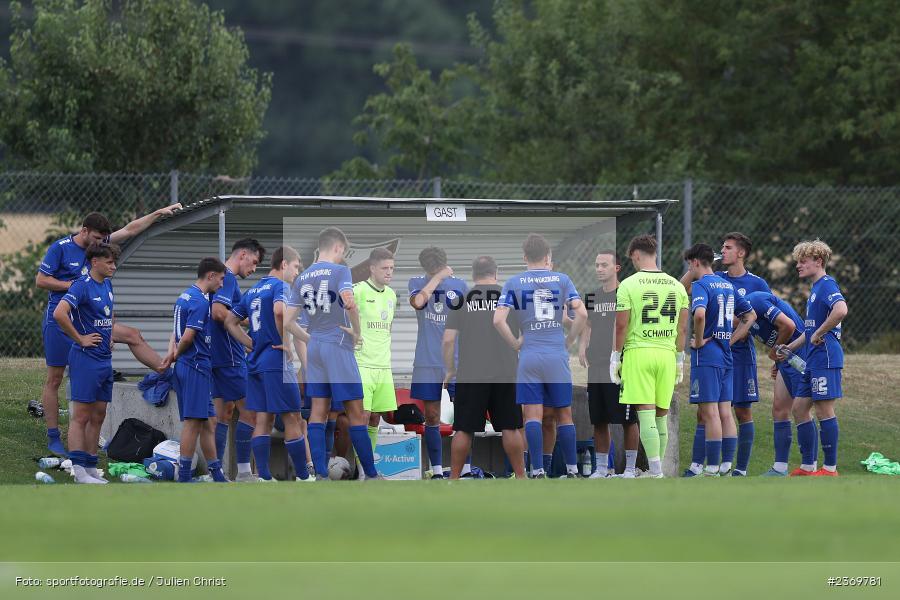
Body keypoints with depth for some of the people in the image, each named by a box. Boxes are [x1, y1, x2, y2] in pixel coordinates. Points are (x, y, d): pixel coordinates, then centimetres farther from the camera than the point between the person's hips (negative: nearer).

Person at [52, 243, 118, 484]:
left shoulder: (107, 285, 13)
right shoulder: (82, 286, -13)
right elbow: (59, 313, -27)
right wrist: (80, 339, -19)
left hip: (105, 359, 9)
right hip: (86, 358, -9)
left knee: (98, 416, 10)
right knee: (81, 416, -8)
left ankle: (91, 467, 15)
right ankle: (79, 469, -9)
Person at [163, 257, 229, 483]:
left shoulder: (185, 296, 16)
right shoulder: (200, 301, -16)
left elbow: (177, 331, 15)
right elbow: (188, 336, -19)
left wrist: (173, 352, -1)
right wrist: (176, 355, -2)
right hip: (196, 368, -10)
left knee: (209, 423, 12)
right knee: (193, 422, -6)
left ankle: (217, 476, 16)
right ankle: (184, 478, -5)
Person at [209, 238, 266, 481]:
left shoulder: (224, 277, 17)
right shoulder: (228, 279, -13)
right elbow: (218, 312, -26)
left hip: (216, 357, 10)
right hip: (230, 357, -10)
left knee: (224, 413, 11)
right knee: (248, 412, -5)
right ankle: (243, 472, -5)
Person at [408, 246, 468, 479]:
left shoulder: (459, 285, 6)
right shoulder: (417, 283, 3)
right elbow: (417, 301, -20)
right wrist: (438, 277, -15)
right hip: (427, 362, 0)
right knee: (432, 417, 3)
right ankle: (437, 470, 8)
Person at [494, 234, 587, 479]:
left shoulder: (513, 283, 0)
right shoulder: (562, 280, 2)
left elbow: (498, 320, -10)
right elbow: (581, 313, -8)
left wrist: (514, 343, 3)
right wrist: (570, 340, 5)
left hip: (529, 357, -1)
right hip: (557, 357, 1)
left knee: (533, 415, -1)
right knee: (564, 414, 9)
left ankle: (538, 470, -8)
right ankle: (572, 470, 11)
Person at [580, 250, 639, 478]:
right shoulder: (592, 296, 14)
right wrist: (582, 347, 5)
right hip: (595, 370, 6)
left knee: (628, 420, -1)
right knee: (598, 421, 8)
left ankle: (630, 467, 5)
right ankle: (601, 468, 16)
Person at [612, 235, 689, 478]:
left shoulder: (628, 285, -5)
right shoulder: (676, 285, 9)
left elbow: (621, 325, -6)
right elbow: (682, 328, 10)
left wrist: (615, 357, 3)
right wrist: (679, 358, 18)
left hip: (638, 351, -4)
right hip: (666, 352, 4)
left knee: (646, 414, -6)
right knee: (661, 415, 12)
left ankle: (656, 473, -13)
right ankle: (655, 467, 18)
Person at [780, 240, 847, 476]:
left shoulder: (827, 285, -11)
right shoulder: (815, 289, 20)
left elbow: (841, 310, -31)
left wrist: (819, 334, -21)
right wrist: (788, 349, 24)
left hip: (826, 358, -10)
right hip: (813, 361, 10)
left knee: (824, 410, -6)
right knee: (799, 408, 11)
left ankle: (830, 468, -1)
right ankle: (808, 466, 16)